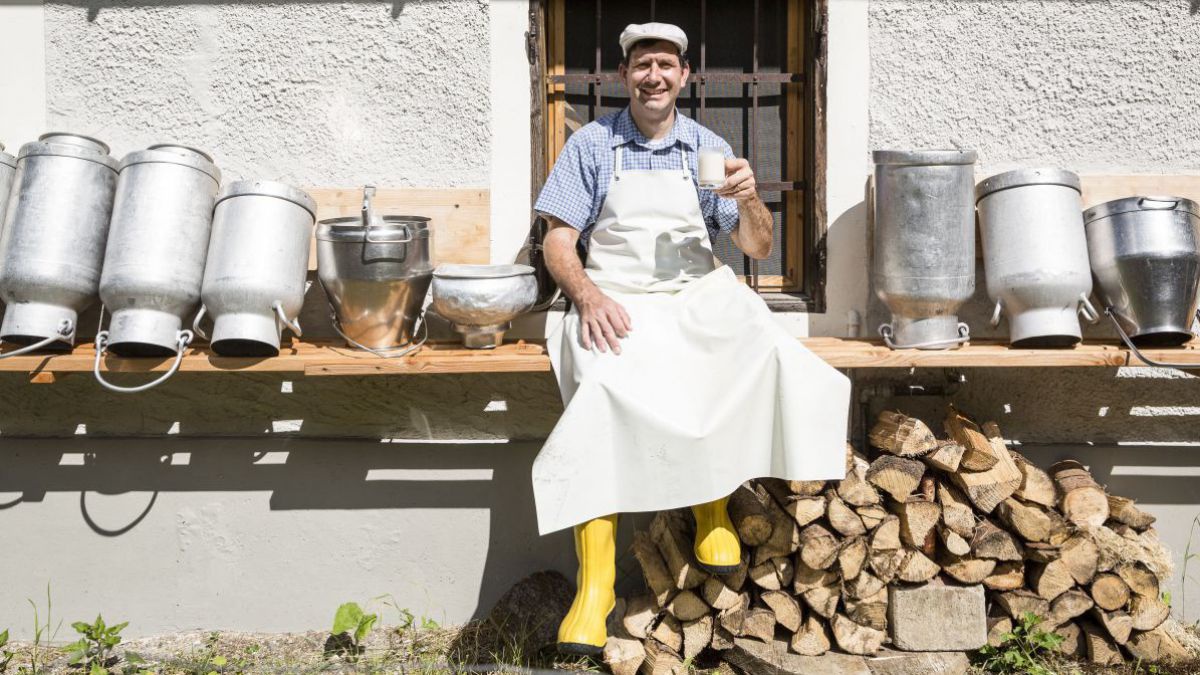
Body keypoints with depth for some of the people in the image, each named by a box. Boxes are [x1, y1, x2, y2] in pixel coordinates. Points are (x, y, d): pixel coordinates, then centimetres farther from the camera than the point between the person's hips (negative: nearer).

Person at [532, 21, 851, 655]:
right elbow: (558, 241, 2)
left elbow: (757, 247, 10)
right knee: (601, 389, -33)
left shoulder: (708, 148, 11)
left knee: (760, 348, -31)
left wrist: (750, 200, -12)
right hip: (613, 304, -1)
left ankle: (712, 503, -12)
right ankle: (594, 584, -28)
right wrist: (587, 294, -18)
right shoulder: (590, 145, 7)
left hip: (699, 297, 2)